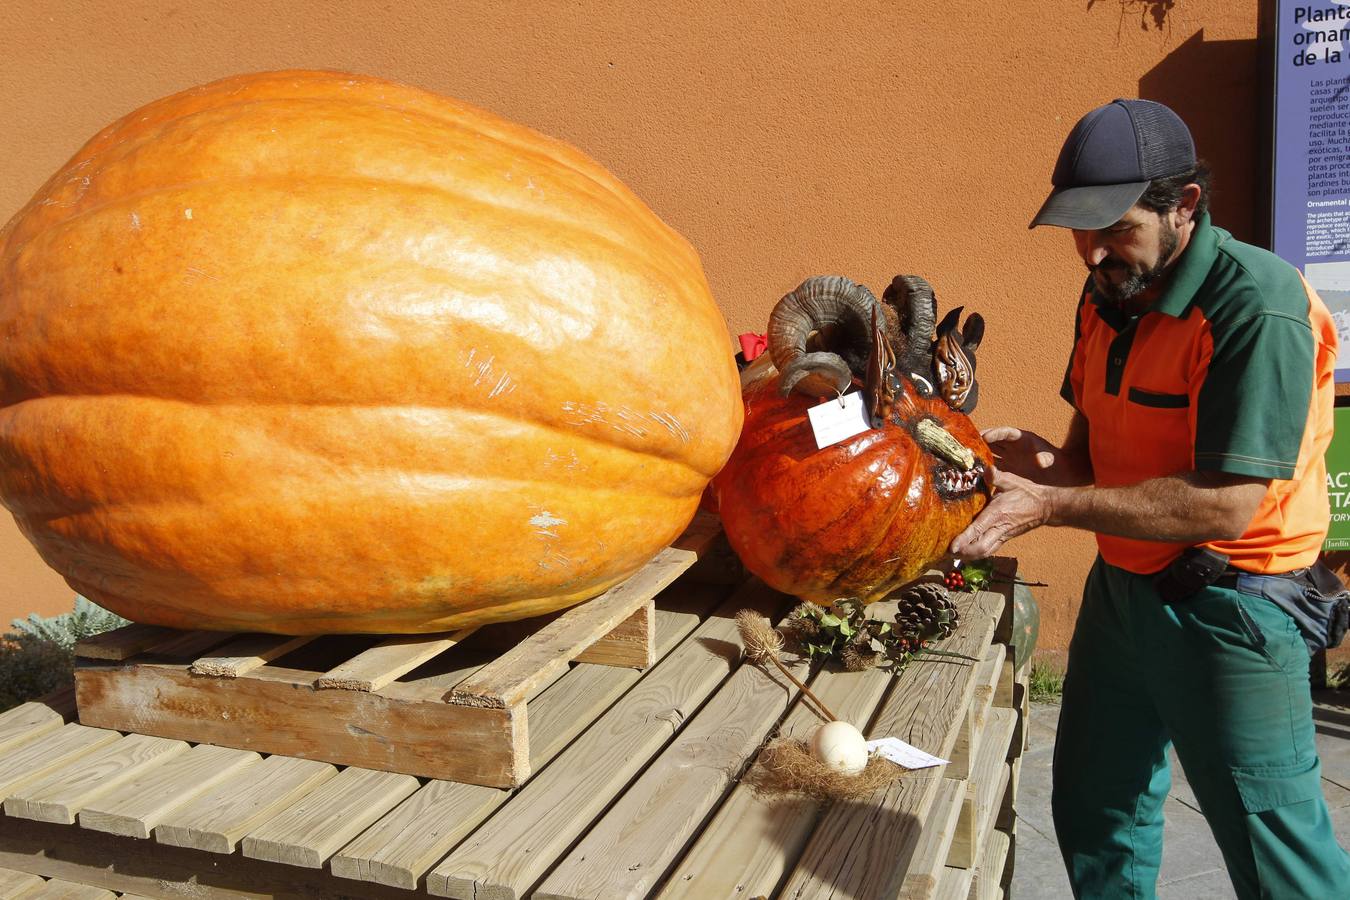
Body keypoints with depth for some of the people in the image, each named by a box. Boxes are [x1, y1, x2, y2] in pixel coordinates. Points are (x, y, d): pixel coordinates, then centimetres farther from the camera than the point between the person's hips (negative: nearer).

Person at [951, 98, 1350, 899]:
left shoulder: (1258, 307, -22)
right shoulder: (1109, 294, 3)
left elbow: (1225, 505, -27)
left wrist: (1050, 507, -28)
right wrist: (1049, 462, -11)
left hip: (1227, 607, -7)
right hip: (1121, 586, 8)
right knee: (1096, 813, 19)